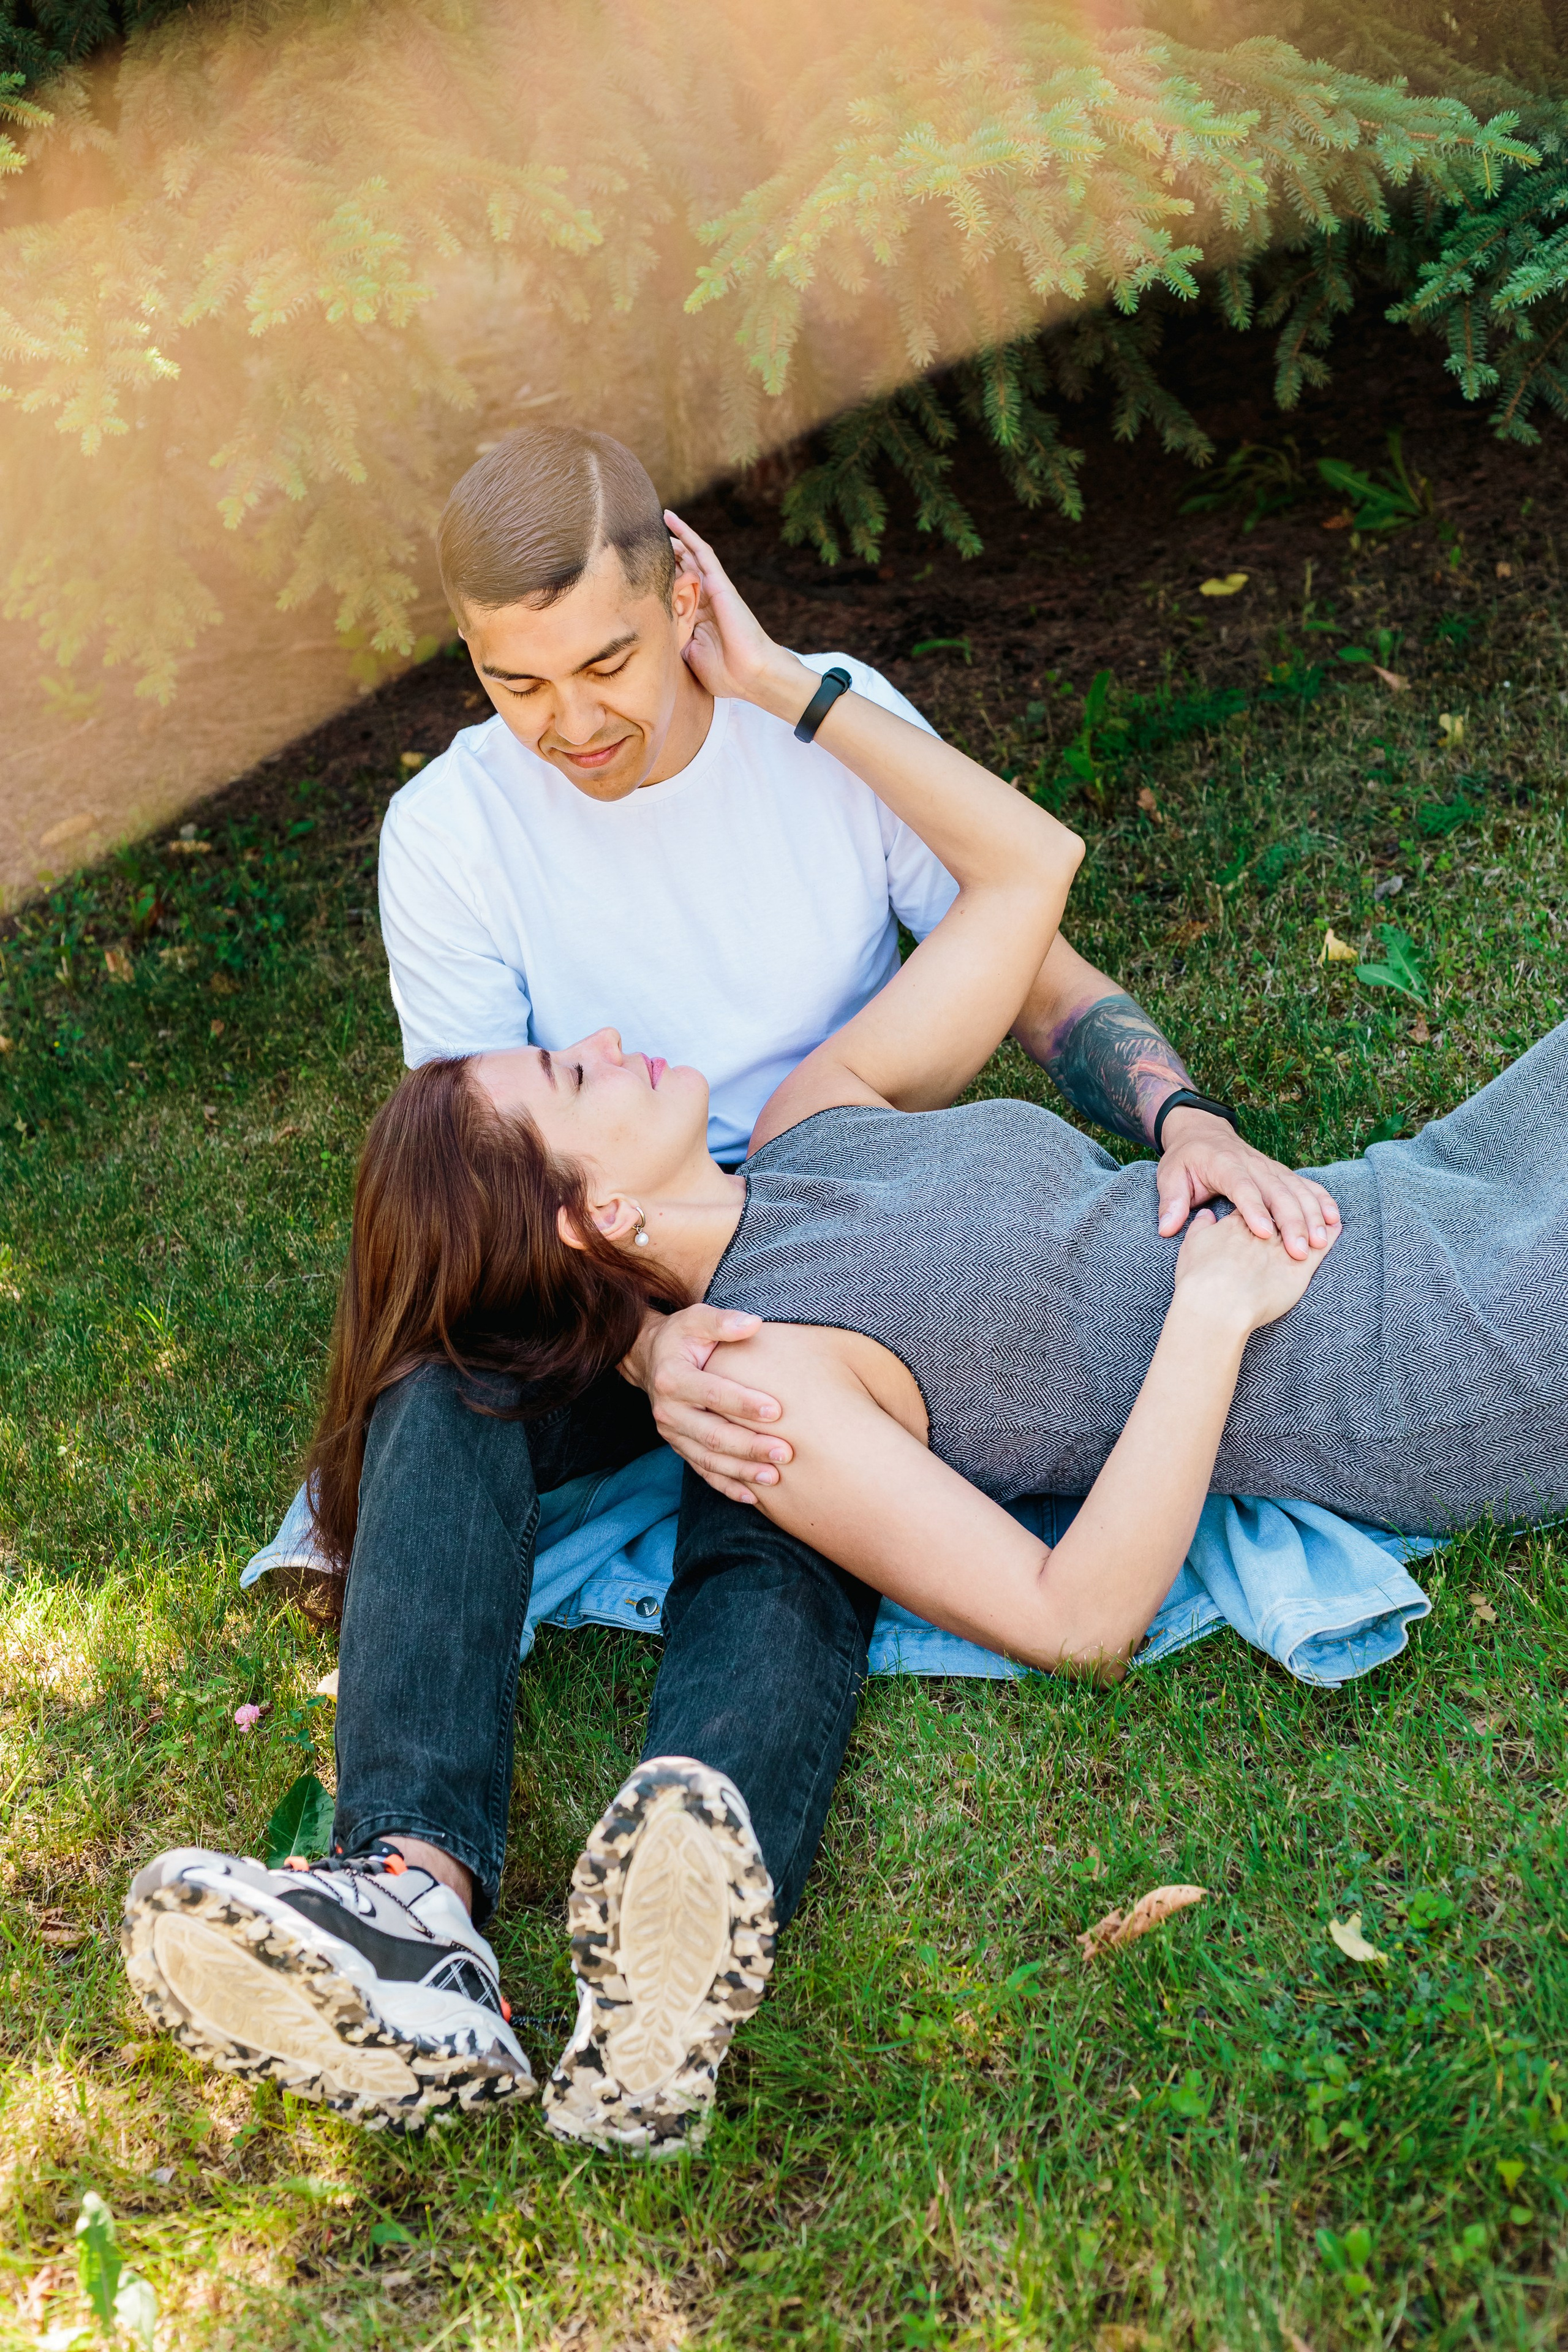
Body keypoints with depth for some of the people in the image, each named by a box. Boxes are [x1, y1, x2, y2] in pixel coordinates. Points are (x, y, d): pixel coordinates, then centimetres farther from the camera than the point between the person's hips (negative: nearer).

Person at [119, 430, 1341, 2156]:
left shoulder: (837, 728, -7)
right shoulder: (449, 831, -7)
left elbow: (1043, 980, -2)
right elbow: (484, 1174, -11)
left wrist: (1187, 1121, -24)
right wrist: (642, 1346, -31)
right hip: (589, 1285, 2)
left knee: (781, 1493, -34)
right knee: (438, 1398, -32)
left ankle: (686, 1931, -60)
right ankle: (415, 1902, -50)